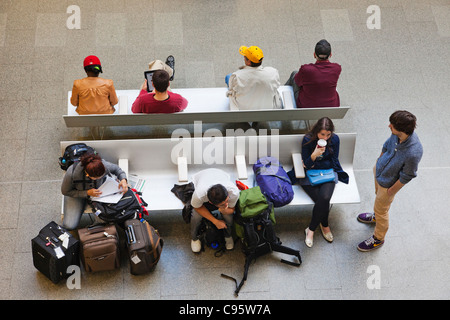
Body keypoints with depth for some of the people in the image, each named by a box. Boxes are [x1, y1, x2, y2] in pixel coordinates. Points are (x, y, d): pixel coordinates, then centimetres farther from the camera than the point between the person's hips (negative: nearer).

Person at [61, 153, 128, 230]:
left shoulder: (104, 165, -32)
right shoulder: (71, 173, -38)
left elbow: (116, 168, -7)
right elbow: (65, 192, -20)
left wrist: (123, 179, -28)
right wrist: (87, 193, -32)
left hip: (98, 190, 1)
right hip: (75, 193, -1)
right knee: (70, 226, -15)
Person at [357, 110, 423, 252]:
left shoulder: (413, 153, -43)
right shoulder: (397, 135, -24)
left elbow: (406, 177, -27)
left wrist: (390, 191, -14)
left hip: (388, 184, -6)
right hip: (379, 171, 6)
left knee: (381, 210, 17)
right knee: (378, 194, 34)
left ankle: (378, 239, 45)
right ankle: (376, 216, 66)